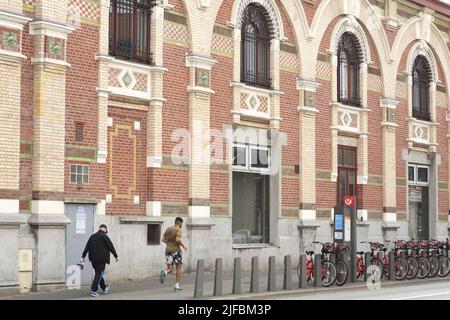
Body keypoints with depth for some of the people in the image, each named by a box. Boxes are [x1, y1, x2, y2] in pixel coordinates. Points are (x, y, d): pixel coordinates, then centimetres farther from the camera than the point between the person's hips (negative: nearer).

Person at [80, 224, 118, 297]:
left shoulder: (92, 236, 9)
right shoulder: (105, 236, -10)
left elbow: (87, 247, 8)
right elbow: (111, 247, -8)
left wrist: (83, 256, 10)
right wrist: (116, 256, 0)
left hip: (93, 259, 7)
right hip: (101, 259, -7)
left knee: (99, 274, 19)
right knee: (99, 274, -2)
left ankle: (104, 288, 32)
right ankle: (93, 291, -7)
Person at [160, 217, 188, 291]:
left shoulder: (168, 229, 13)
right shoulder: (178, 230, -7)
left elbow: (163, 239, 12)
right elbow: (178, 239, -22)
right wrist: (183, 246, -8)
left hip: (168, 250, 5)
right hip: (176, 250, -5)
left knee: (170, 269, 5)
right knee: (178, 268, 8)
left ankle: (164, 272, -29)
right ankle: (177, 286, 6)